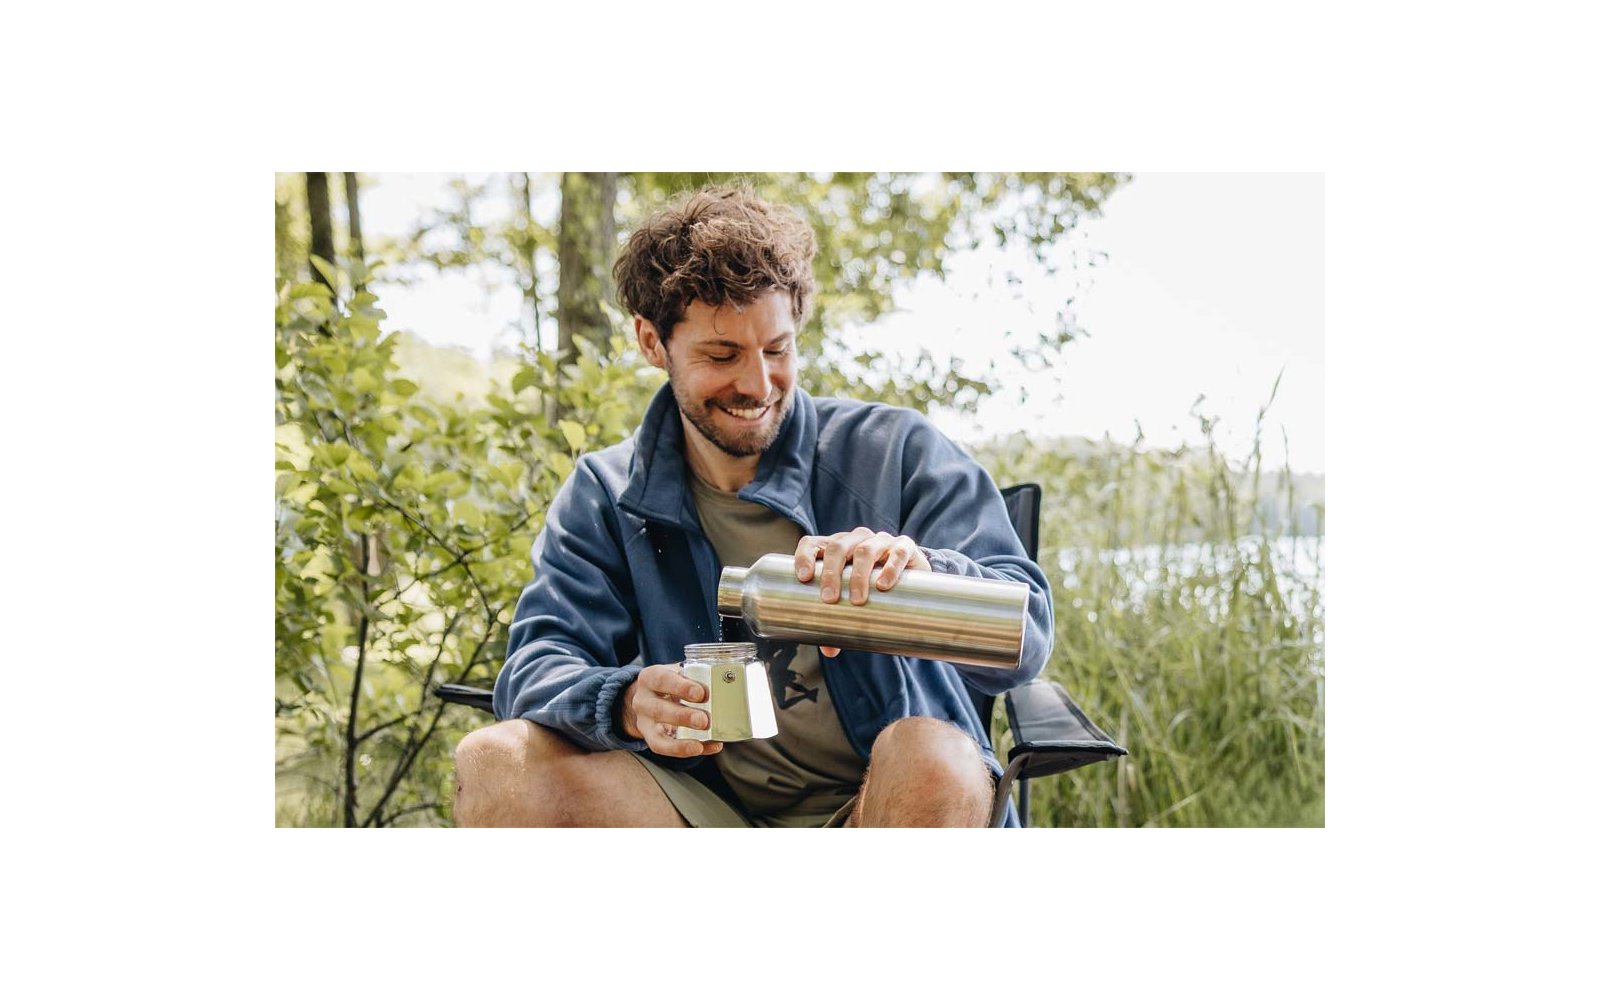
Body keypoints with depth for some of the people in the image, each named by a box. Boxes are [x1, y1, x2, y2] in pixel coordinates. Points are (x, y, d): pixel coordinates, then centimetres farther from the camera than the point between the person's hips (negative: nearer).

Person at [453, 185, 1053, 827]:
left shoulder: (896, 454, 0)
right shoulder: (605, 498, 7)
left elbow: (1025, 640, -9)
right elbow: (536, 669, -5)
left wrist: (926, 574, -33)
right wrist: (629, 702, -30)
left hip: (883, 800, -1)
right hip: (706, 811, 2)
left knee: (935, 761, -35)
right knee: (494, 763, -21)